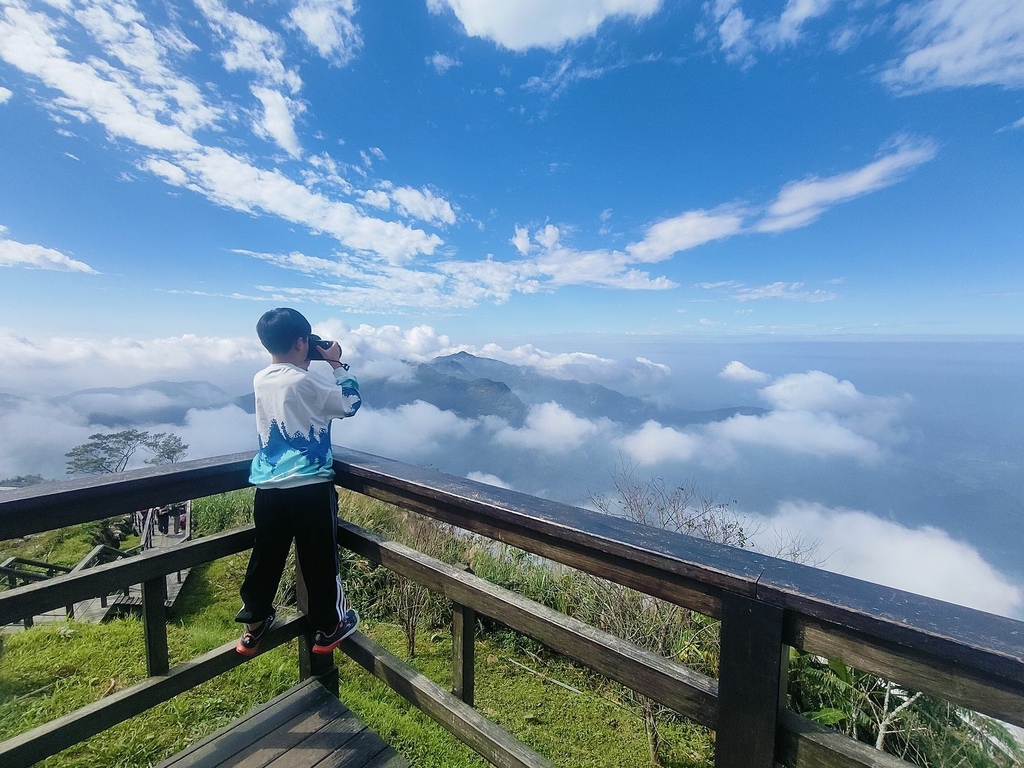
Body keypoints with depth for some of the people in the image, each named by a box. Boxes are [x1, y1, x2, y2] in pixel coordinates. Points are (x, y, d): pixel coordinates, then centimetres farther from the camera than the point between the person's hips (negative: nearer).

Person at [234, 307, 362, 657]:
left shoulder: (260, 380, 6)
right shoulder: (305, 383, -14)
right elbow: (350, 404, -4)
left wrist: (304, 364, 17)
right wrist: (337, 364, 2)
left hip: (269, 486, 6)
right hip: (310, 486, -6)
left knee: (266, 556, 19)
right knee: (319, 558, 9)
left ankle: (254, 626, 35)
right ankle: (328, 628, 25)